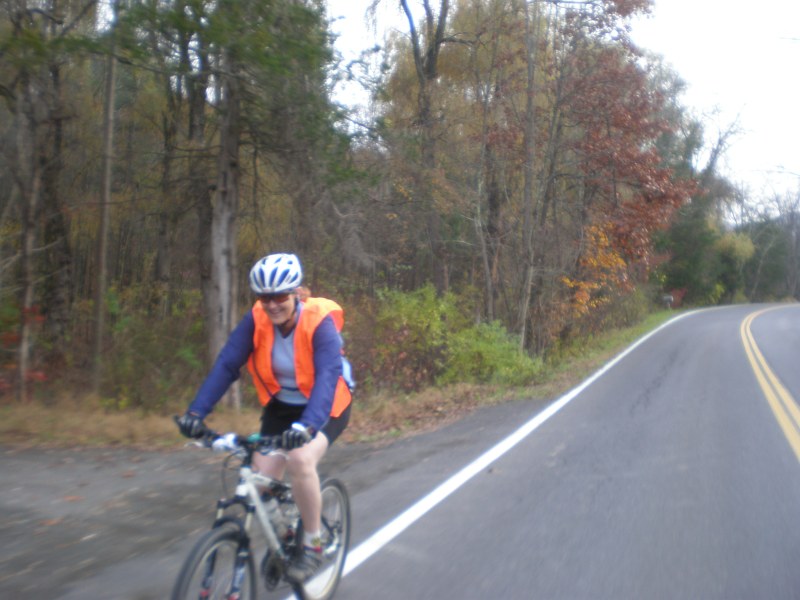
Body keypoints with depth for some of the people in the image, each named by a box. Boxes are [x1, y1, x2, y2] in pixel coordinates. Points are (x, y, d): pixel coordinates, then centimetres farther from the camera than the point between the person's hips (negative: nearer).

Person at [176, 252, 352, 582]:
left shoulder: (320, 322, -27)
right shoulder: (256, 320, -17)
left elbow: (327, 377, -39)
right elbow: (225, 365, -22)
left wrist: (307, 425, -55)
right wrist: (196, 411, -35)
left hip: (325, 407, -4)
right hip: (281, 406, 4)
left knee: (301, 460, -29)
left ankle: (312, 545, -6)